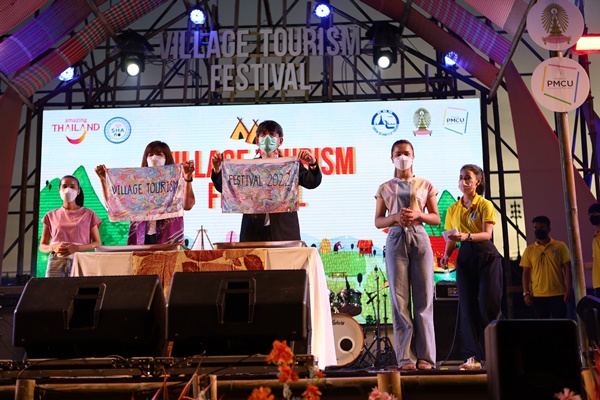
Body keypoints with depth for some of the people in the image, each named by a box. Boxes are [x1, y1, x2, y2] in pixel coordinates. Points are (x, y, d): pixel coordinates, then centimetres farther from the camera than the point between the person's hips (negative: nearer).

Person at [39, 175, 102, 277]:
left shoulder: (88, 214, 10)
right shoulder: (51, 215, 15)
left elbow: (98, 243, 5)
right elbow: (42, 246, 15)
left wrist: (77, 248, -12)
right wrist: (54, 247, -8)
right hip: (56, 261, 1)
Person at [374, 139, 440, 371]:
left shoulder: (425, 185, 13)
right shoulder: (385, 188, 14)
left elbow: (436, 218, 11)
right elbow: (378, 221, 10)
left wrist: (418, 215, -8)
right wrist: (396, 217, -10)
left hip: (420, 239, 0)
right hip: (396, 240, 0)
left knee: (423, 299, -4)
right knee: (399, 300, -5)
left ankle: (425, 356, -1)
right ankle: (405, 358, -3)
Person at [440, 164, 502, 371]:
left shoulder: (485, 205, -2)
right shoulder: (453, 209, 12)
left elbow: (487, 233, -15)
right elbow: (451, 238, 16)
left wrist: (467, 236, -33)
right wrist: (446, 254, -4)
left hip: (486, 256, -4)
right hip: (465, 257, 4)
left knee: (489, 304, -8)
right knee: (468, 305, -1)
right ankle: (473, 356, 0)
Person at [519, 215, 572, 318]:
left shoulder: (560, 246, 2)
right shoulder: (529, 250, 6)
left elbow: (567, 268, 1)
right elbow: (526, 273, 7)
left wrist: (568, 289, -7)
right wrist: (526, 293, -1)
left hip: (558, 294, -2)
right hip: (538, 295, 2)